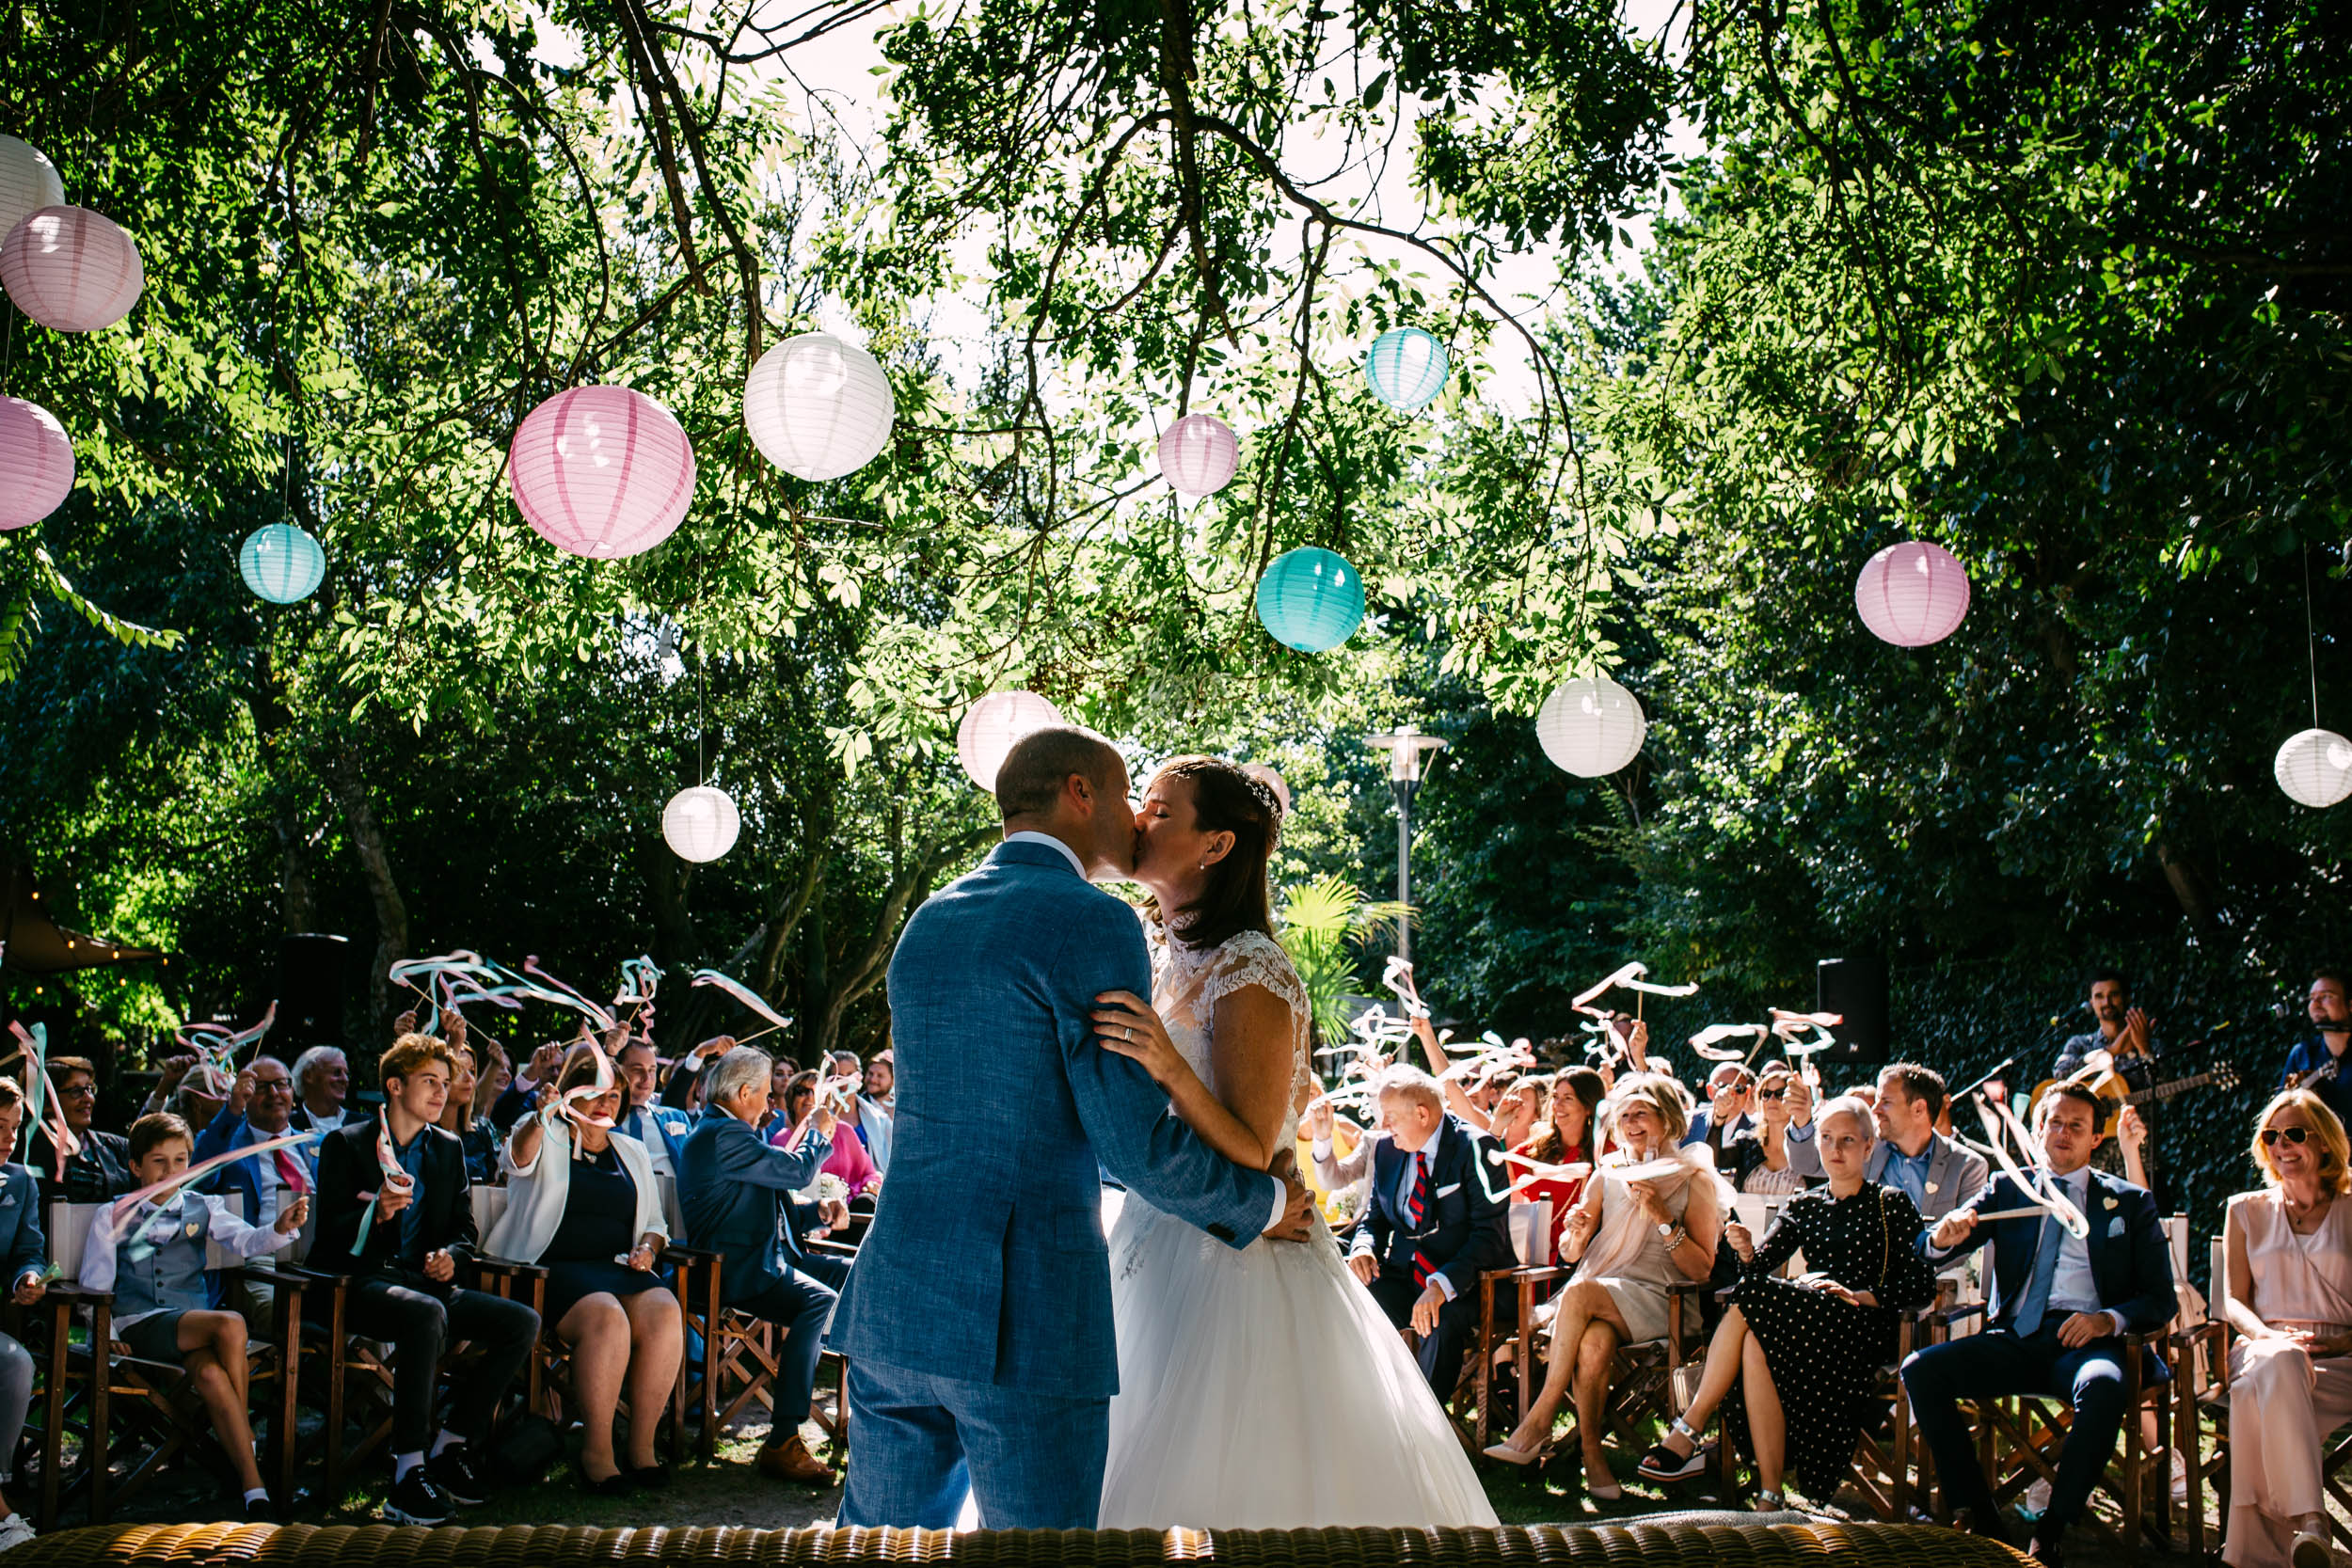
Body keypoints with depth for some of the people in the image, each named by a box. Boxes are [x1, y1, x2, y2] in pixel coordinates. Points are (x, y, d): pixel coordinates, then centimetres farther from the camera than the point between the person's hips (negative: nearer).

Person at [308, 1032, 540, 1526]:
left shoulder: (449, 1150, 19)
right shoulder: (346, 1144, 3)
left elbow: (463, 1228, 20)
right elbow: (329, 1234, -5)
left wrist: (449, 1255, -4)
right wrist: (376, 1213, -26)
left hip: (424, 1280, 6)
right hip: (359, 1282, -6)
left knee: (522, 1322, -16)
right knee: (427, 1313, -39)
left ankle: (452, 1445, -5)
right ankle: (408, 1472, -35)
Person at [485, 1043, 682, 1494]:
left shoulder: (633, 1153, 23)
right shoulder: (547, 1140, 9)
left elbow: (654, 1223, 27)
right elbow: (520, 1158, -17)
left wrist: (647, 1248, 3)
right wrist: (540, 1120, -39)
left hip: (620, 1269, 4)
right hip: (555, 1267, -4)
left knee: (664, 1310, -28)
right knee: (607, 1317, -35)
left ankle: (641, 1446, -19)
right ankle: (595, 1452, -23)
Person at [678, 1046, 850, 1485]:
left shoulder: (725, 1131, 21)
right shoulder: (721, 1135, -14)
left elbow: (777, 1197, 28)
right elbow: (797, 1170, -16)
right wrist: (819, 1133, 3)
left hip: (769, 1257, 11)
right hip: (738, 1271, -11)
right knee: (820, 1300, -32)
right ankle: (782, 1443, -31)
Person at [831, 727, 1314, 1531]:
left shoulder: (929, 920, 15)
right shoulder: (1092, 923, -10)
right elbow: (1137, 1145, -13)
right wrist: (1264, 1201, 6)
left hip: (895, 1294, 7)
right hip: (1024, 1315, -7)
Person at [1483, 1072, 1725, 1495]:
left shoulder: (1695, 1179, 4)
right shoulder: (1608, 1174, 15)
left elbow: (1701, 1270, -3)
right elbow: (1571, 1255, 15)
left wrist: (1662, 1218, -15)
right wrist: (1576, 1235, -9)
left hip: (1658, 1299, -3)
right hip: (1600, 1290, 3)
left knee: (1580, 1294, -34)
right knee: (1594, 1342, -35)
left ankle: (1538, 1424, -27)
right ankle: (1591, 1453, -25)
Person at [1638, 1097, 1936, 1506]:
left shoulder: (1891, 1205, 7)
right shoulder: (1804, 1206, 20)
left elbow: (1922, 1286, -3)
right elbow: (1763, 1263, 5)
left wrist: (1856, 1296, -17)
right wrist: (1747, 1253, -19)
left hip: (1863, 1328, -4)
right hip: (1811, 1320, 4)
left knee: (1752, 1299, -30)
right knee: (1755, 1345, -32)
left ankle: (1688, 1432, -26)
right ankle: (1770, 1498, -33)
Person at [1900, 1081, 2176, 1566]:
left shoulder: (2130, 1202, 14)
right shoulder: (2006, 1189, 18)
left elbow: (2161, 1300, 8)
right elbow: (1930, 1253, 10)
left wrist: (2109, 1320, -13)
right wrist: (1943, 1236, -17)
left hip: (2086, 1339, -2)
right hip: (2017, 1338, 2)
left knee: (2103, 1386, -38)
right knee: (1920, 1369, -23)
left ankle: (2053, 1528, -24)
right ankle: (1976, 1515, -14)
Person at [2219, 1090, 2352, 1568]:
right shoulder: (2247, 1211, 20)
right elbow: (2234, 1299, 13)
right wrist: (2269, 1338, -9)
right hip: (2264, 1348, 1)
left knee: (2255, 1401, -38)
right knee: (2281, 1363, -41)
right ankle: (2309, 1523, -50)